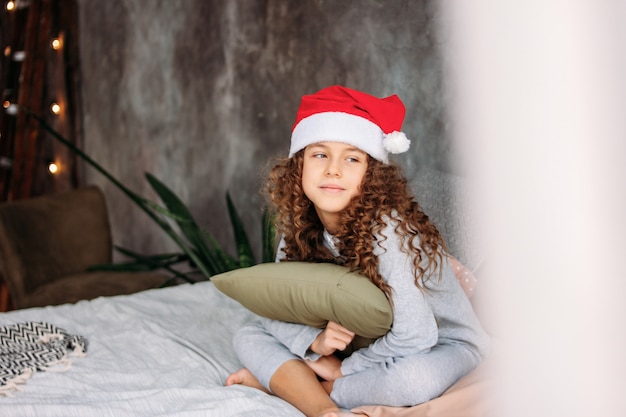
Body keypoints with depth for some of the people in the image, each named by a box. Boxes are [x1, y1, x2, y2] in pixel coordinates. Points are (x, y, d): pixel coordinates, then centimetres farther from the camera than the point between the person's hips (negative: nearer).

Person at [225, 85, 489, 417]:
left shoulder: (389, 227, -28)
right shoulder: (298, 228, -9)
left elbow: (414, 335, -31)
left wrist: (343, 368, -19)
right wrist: (315, 341, -25)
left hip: (441, 345, -5)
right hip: (367, 344, 6)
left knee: (412, 378, -39)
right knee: (248, 337, -6)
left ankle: (283, 381, -18)